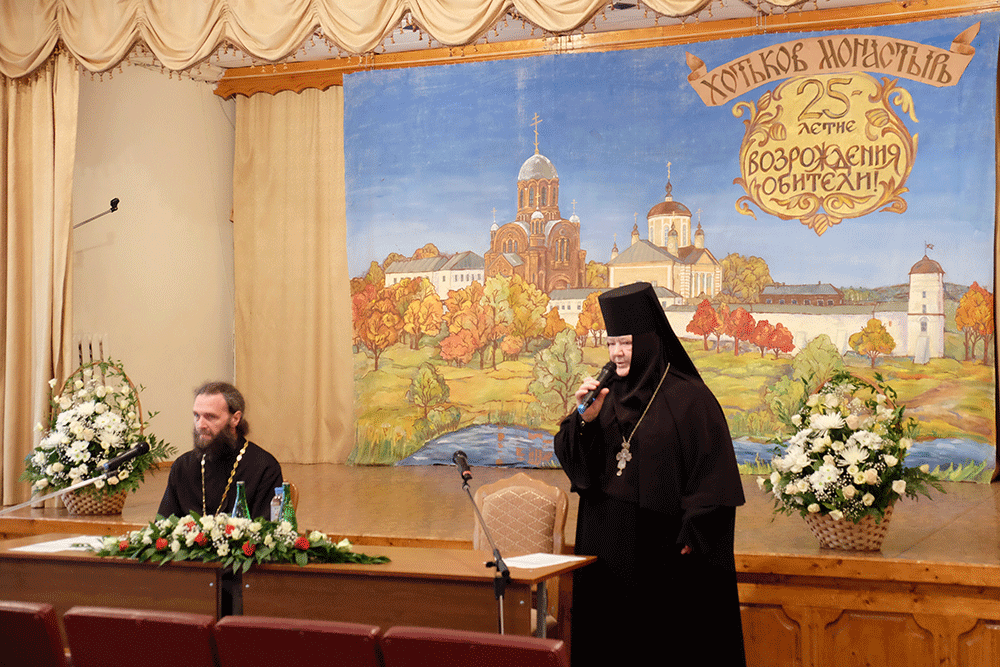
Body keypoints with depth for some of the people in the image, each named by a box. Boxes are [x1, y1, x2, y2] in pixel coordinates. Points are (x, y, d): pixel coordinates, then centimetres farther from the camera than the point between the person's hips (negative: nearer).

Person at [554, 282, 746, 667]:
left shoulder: (690, 398, -8)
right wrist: (584, 419, -12)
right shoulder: (607, 395, 8)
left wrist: (690, 539, -11)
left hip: (662, 549, -5)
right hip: (607, 546, 5)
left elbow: (713, 477, -9)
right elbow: (570, 458, 6)